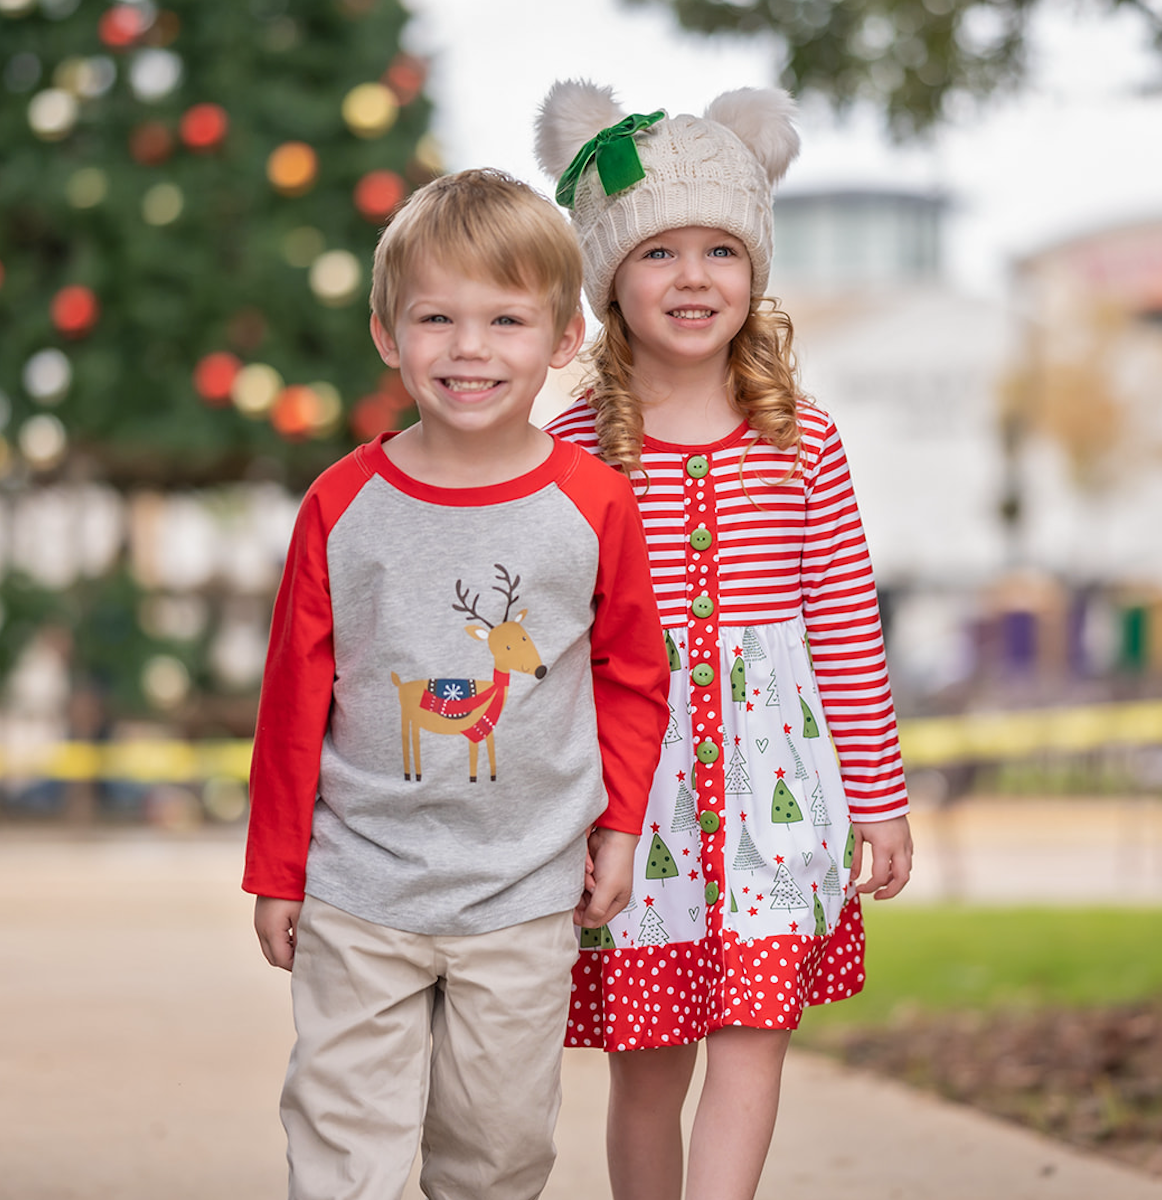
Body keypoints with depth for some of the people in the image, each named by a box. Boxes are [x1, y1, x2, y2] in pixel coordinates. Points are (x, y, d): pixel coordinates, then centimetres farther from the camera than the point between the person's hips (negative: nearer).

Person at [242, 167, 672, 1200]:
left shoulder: (595, 506, -4)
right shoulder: (343, 505, -5)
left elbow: (632, 678, 9)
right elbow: (295, 700, 2)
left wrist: (619, 824, 4)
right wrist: (276, 873, 6)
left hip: (526, 897, 1)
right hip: (359, 893, 0)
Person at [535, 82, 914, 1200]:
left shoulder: (802, 444, 1)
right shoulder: (571, 449, -2)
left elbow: (849, 630, 5)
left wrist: (879, 798, 6)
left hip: (771, 769, 1)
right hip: (630, 783, -1)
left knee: (751, 1035, -6)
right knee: (644, 1063, 7)